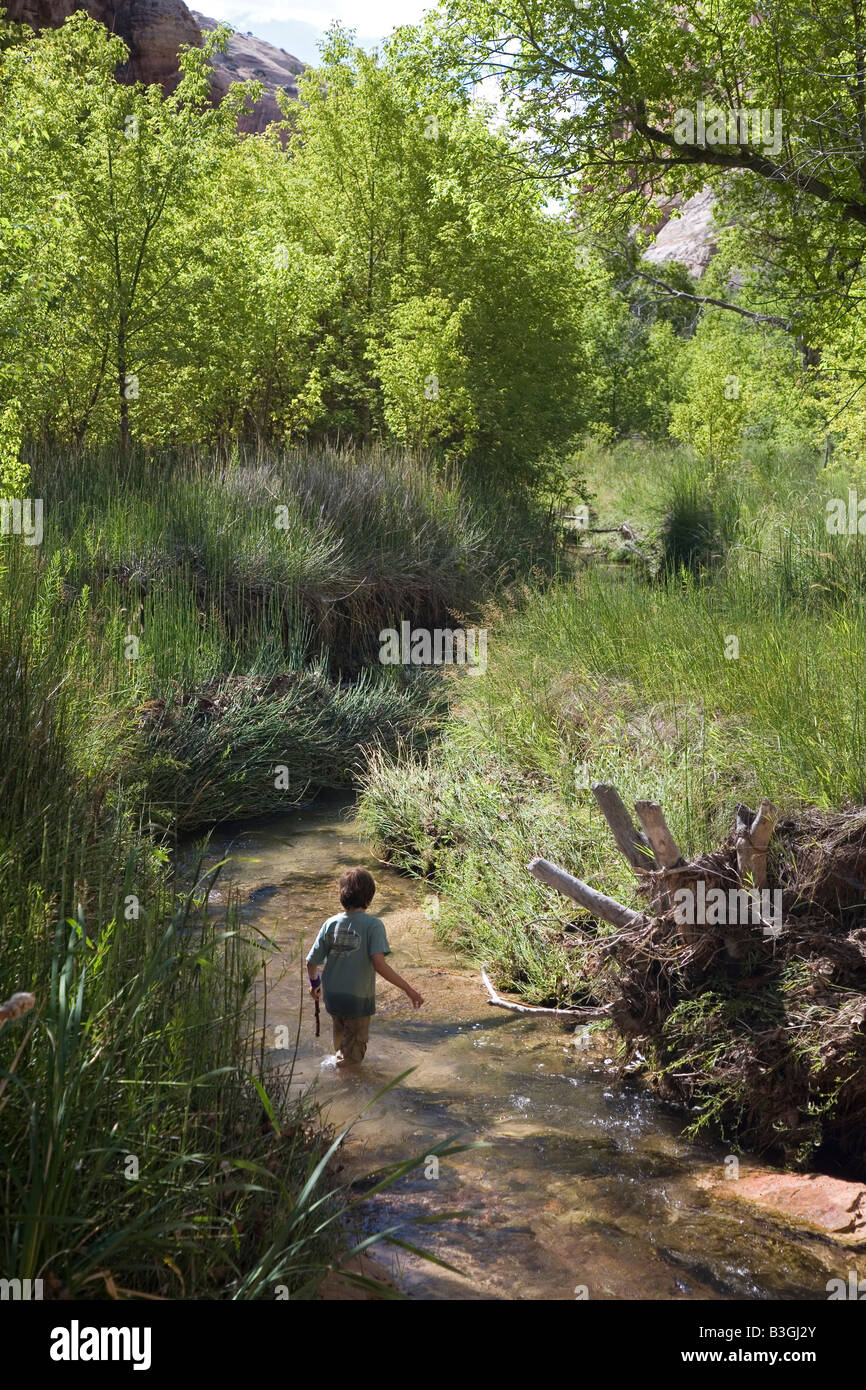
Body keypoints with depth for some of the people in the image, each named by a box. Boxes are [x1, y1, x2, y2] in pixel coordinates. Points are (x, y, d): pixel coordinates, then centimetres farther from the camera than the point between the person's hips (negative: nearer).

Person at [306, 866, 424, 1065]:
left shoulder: (330, 924, -6)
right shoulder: (373, 924, -18)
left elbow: (311, 962, -3)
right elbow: (379, 964, -28)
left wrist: (314, 983, 19)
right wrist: (409, 989, -24)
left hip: (332, 997, 4)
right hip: (358, 1000, -4)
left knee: (341, 1046, 31)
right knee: (353, 1052, 17)